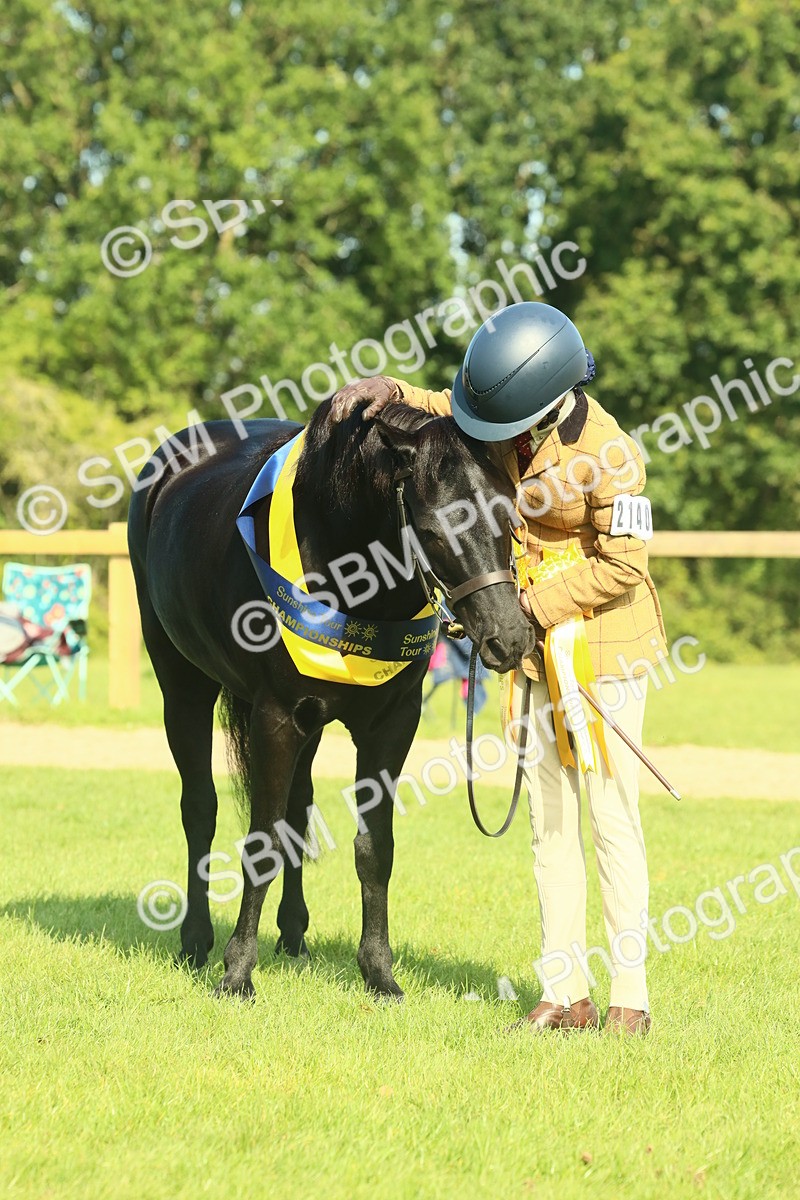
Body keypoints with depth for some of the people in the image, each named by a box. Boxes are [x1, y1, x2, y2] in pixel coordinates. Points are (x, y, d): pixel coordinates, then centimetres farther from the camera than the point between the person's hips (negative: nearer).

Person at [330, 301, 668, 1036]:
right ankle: (565, 994, 13)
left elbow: (622, 566, -21)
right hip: (537, 644, 7)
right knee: (549, 817, 8)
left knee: (612, 819, -4)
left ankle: (629, 1000, 3)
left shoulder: (607, 452, -23)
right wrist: (390, 391, -9)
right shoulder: (511, 428, -2)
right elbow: (442, 413, 13)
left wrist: (530, 606, -20)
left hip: (606, 645, -7)